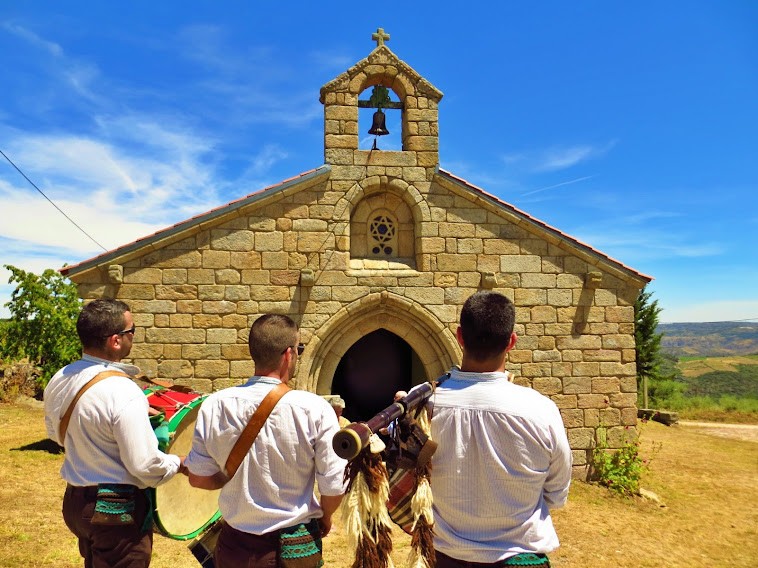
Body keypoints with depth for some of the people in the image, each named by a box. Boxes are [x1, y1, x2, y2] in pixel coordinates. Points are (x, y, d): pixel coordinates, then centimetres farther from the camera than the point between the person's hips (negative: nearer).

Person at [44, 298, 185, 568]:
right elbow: (146, 467, -26)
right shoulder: (123, 393, -29)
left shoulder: (58, 380, -4)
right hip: (118, 511, -7)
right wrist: (179, 463, -8)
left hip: (75, 500, 8)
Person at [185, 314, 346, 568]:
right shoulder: (315, 409, -21)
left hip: (235, 546, 2)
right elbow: (334, 487, -15)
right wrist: (324, 517, 5)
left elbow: (198, 477, -4)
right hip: (298, 547, -2)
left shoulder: (214, 406, -14)